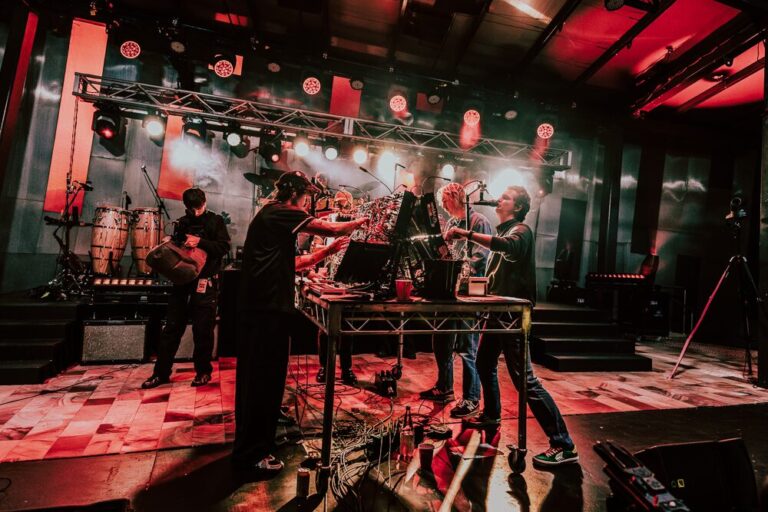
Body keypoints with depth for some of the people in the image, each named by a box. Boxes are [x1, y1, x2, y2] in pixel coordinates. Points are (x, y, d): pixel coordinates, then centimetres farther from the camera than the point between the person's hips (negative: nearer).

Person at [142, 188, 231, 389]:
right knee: (171, 328, 7)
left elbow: (224, 247, -9)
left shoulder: (216, 221, 1)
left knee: (202, 330, 1)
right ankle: (161, 372, 17)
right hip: (182, 279, 4)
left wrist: (200, 242, -19)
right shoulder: (182, 223, 14)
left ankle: (203, 372, 16)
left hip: (205, 282, -4)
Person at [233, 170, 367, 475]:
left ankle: (248, 445, 35)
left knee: (256, 377, 19)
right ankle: (252, 454, 10)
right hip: (268, 307, -11)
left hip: (260, 305, 11)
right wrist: (361, 221, 5)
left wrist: (328, 251, 16)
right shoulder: (282, 213, -9)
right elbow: (330, 229, -12)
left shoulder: (273, 217, 22)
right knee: (264, 379, -2)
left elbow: (293, 262, 22)